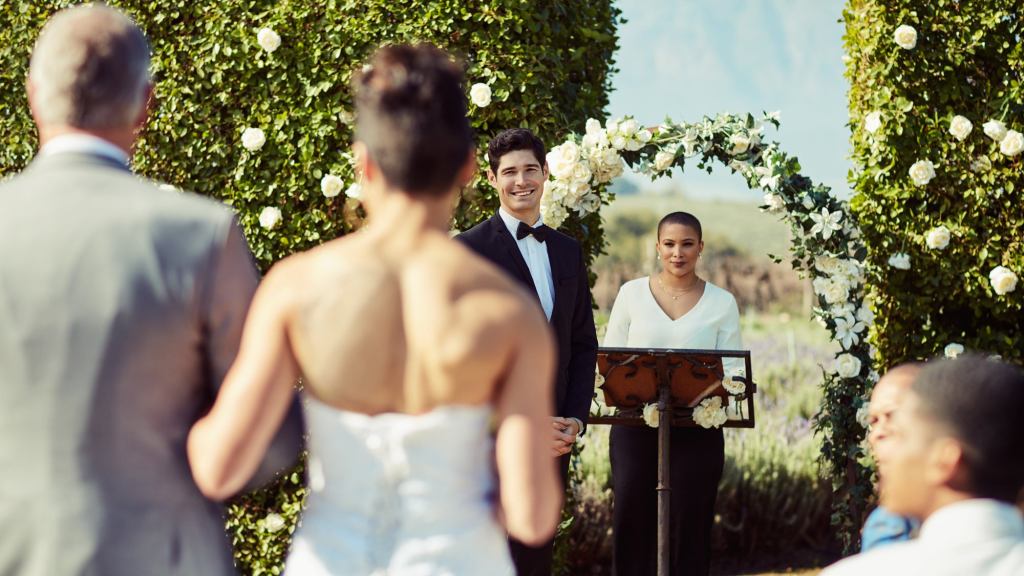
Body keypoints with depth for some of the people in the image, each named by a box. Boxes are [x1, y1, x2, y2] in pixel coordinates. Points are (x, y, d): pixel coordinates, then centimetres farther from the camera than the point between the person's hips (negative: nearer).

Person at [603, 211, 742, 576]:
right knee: (631, 523, -1)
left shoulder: (722, 303, 7)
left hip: (698, 431, 0)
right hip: (635, 425, 0)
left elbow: (732, 368, 4)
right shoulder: (632, 293, 7)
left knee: (690, 526, 1)